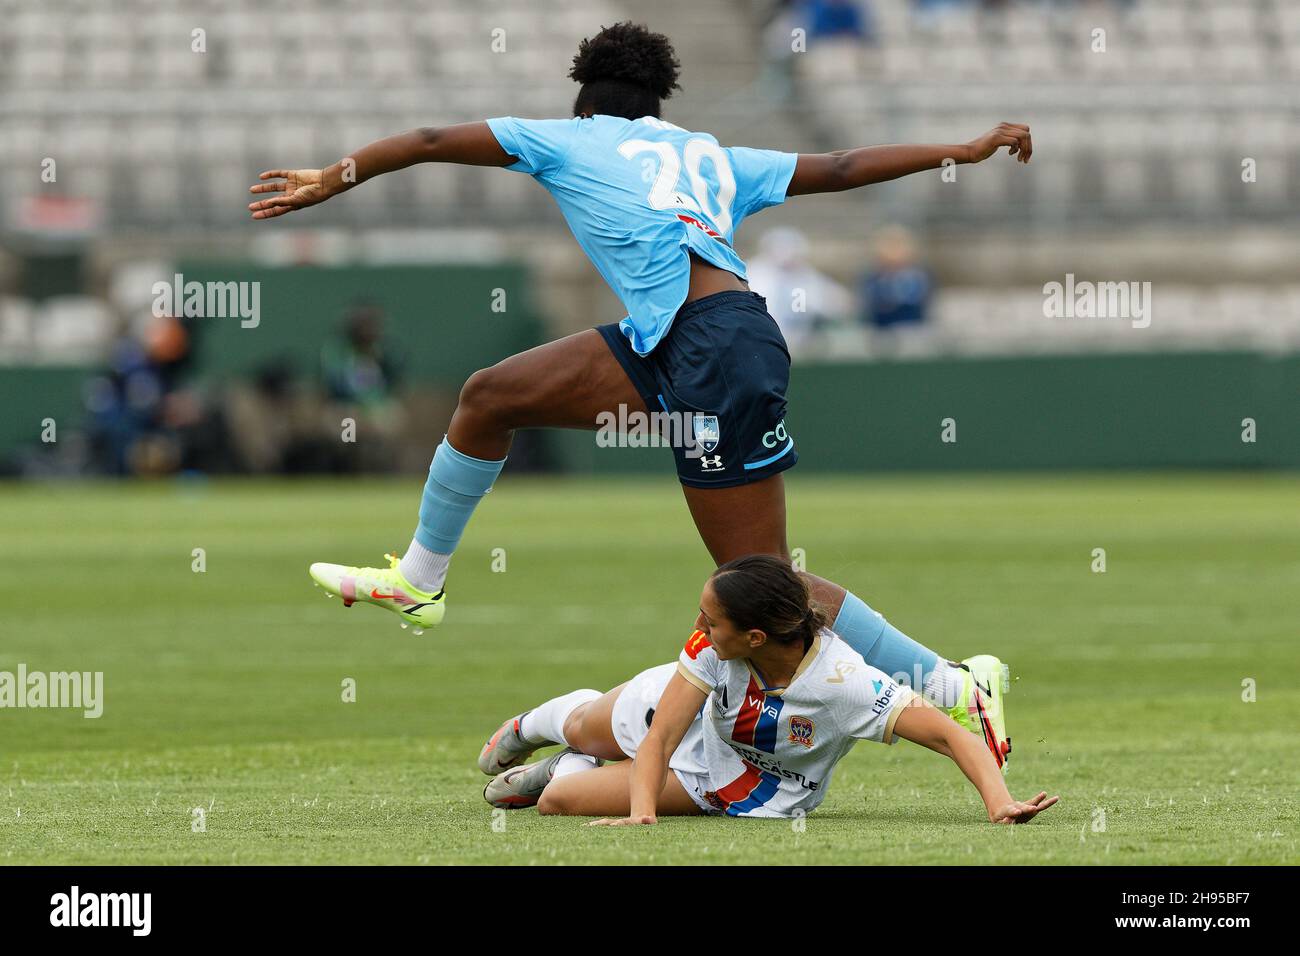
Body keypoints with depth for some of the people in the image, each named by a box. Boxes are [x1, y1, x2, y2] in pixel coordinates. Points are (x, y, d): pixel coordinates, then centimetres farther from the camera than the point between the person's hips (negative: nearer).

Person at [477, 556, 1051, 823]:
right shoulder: (713, 647, -35)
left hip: (750, 787, -2)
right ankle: (532, 727, 67)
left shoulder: (845, 685, -45)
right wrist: (641, 813, -49)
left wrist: (999, 802, -62)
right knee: (581, 731, 29)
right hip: (691, 712, 2)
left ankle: (568, 769, 33)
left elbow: (949, 735, -47)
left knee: (559, 800, -4)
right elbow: (661, 737, -33)